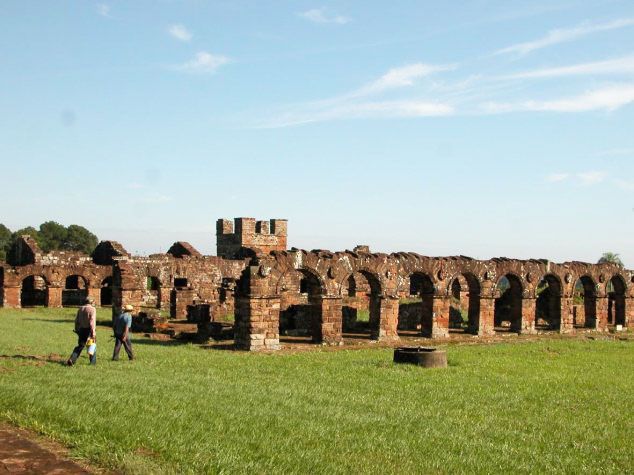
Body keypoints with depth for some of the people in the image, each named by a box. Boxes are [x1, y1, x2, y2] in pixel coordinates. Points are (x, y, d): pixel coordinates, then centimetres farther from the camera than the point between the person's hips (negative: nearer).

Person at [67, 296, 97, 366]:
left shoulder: (80, 309, 11)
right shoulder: (92, 309, -10)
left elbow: (76, 320, 14)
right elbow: (92, 321, -20)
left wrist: (77, 330, 22)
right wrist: (93, 332, -24)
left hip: (81, 330, 5)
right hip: (89, 330, -5)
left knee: (80, 346, 12)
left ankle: (72, 359, -6)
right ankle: (93, 362, 16)